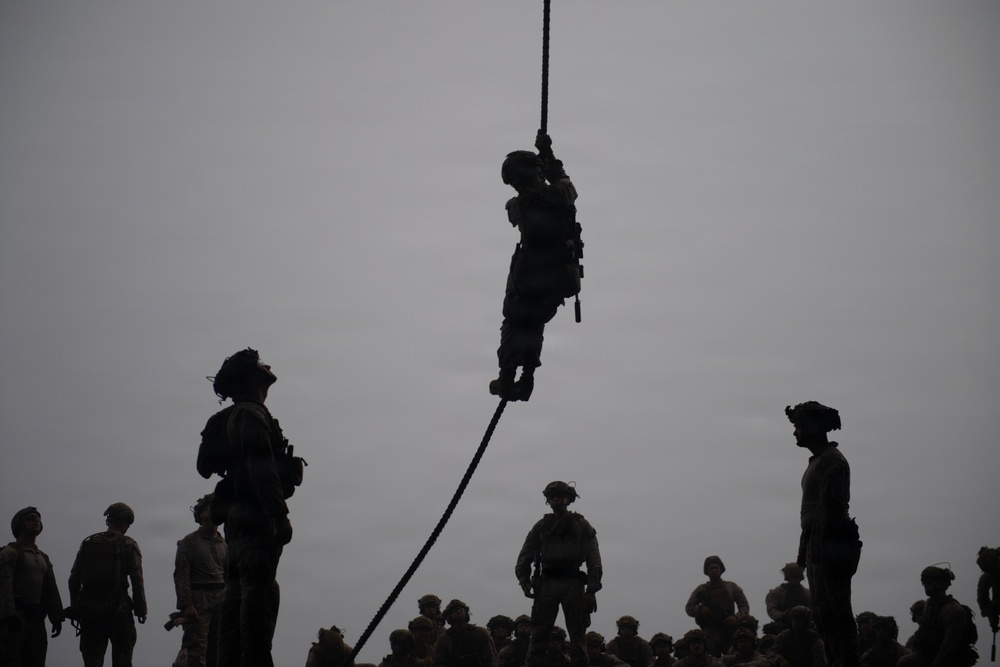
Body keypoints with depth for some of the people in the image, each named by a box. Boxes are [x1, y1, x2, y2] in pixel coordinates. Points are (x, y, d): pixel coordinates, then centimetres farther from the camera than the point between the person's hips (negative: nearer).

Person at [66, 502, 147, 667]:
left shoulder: (88, 544, 10)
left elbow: (74, 579, 8)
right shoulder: (128, 545, -2)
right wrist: (141, 610, -4)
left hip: (89, 612, 3)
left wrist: (75, 609, 13)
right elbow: (137, 580, -9)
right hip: (118, 611, -3)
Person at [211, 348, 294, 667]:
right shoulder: (252, 415, -8)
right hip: (256, 517, -10)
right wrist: (279, 514, -22)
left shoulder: (234, 418, 23)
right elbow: (261, 467, -18)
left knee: (237, 591, 7)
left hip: (237, 520, 10)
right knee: (259, 592, -16)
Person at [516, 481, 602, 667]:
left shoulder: (581, 525, 11)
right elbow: (524, 558, 14)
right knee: (538, 634, -5)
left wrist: (591, 591, -7)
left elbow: (594, 561, 4)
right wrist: (525, 582, -3)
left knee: (577, 636, -1)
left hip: (572, 584, -1)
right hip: (547, 584, 1)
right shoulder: (541, 526, 17)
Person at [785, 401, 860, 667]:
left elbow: (831, 505, -18)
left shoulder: (831, 461, -11)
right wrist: (805, 549, 18)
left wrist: (819, 547, -23)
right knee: (822, 612, 12)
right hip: (817, 545, 11)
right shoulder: (816, 462, 20)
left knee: (836, 611, -12)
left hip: (830, 544, -11)